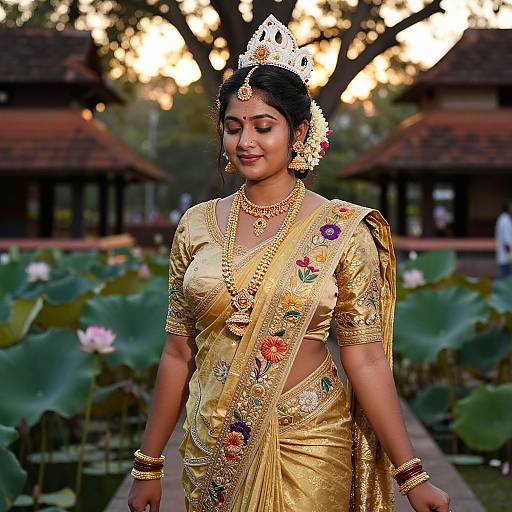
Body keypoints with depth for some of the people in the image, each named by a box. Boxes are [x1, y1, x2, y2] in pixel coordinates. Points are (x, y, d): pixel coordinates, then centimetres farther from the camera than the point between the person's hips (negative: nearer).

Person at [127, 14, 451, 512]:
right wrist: (148, 464, 7)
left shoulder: (342, 231, -7)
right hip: (212, 450, 3)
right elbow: (178, 353, 5)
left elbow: (366, 360, -8)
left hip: (307, 451, -2)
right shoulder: (198, 225, 1)